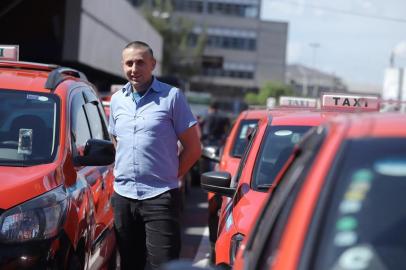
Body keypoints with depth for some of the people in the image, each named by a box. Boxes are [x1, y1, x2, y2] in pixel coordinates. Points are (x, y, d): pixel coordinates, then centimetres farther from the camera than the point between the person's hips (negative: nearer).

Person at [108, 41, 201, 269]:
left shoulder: (171, 96, -3)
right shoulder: (117, 100, 12)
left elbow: (193, 148, -2)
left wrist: (169, 176, -3)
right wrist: (121, 174, 13)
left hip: (160, 197, -5)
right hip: (123, 197, 5)